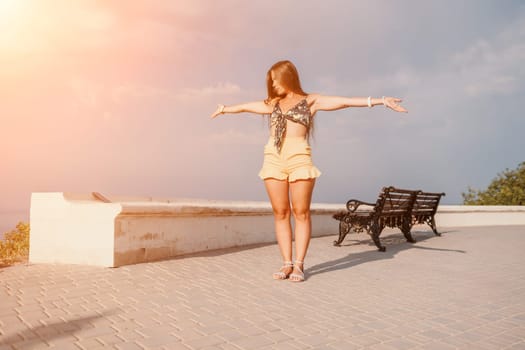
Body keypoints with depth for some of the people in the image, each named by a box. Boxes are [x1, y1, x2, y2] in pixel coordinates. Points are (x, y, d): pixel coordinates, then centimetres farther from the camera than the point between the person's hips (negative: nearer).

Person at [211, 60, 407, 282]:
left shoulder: (311, 101, 11)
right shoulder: (273, 104, 22)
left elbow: (346, 102, 4)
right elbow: (245, 107, 36)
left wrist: (381, 101, -3)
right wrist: (224, 109, 49)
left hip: (299, 157, -3)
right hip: (273, 158, 4)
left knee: (301, 212, -4)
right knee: (280, 213, 0)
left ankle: (299, 264, 1)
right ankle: (287, 263, 5)